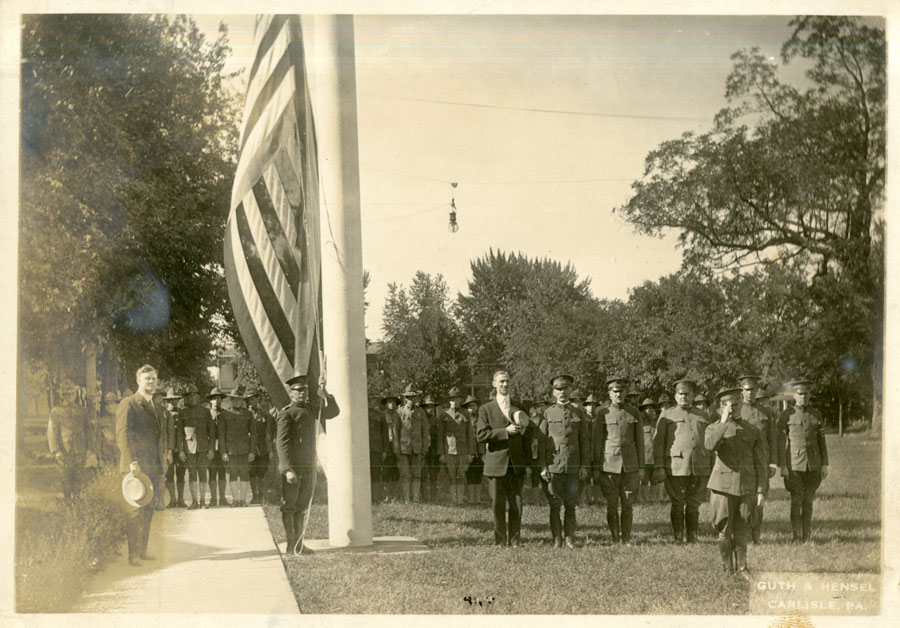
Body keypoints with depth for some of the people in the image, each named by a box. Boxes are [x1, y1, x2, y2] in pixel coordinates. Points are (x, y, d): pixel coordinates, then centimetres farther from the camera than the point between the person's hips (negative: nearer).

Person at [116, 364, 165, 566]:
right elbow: (122, 436, -13)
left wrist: (161, 468, 19)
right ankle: (133, 554, -6)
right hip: (135, 467, -7)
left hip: (153, 468, 7)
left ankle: (142, 550, 17)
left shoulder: (158, 409, 19)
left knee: (148, 511, 10)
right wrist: (132, 462, -22)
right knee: (135, 510, -8)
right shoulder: (128, 404, -5)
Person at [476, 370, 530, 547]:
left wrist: (529, 459, 8)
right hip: (496, 464, -2)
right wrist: (505, 431, -14)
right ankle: (500, 542, 8)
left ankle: (514, 541, 6)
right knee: (498, 506, 1)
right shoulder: (486, 409, 5)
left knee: (516, 505, -1)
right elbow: (481, 435, -6)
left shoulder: (519, 407, 13)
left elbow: (527, 435, 16)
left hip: (517, 464, 2)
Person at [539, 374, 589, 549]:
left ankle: (569, 539, 11)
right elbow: (541, 441, 3)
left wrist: (584, 466, 2)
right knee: (555, 505, 0)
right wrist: (542, 466, -5)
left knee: (570, 505, 4)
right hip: (553, 465, -1)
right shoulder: (547, 414, 5)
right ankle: (557, 540, 5)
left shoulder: (578, 413, 9)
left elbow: (584, 441, 9)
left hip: (573, 466, 1)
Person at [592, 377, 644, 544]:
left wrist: (641, 466, 5)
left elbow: (639, 441, 8)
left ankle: (627, 539, 10)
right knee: (611, 505, 1)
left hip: (630, 466, 1)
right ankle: (615, 540, 9)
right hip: (609, 465, -1)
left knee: (628, 505, 2)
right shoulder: (603, 414, 2)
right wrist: (596, 468, -1)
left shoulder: (634, 413, 7)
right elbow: (597, 442, 3)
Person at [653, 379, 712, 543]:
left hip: (699, 468, 3)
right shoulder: (667, 415, 7)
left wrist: (713, 468, 12)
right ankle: (678, 540, 5)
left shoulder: (702, 416, 18)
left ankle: (693, 539, 11)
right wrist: (659, 467, -8)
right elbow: (658, 442, 1)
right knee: (677, 504, -1)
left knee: (694, 505, 5)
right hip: (675, 467, -3)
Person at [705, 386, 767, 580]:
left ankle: (741, 567, 17)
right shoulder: (714, 428, 5)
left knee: (742, 531, 5)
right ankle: (727, 568, 15)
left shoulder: (753, 431, 9)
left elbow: (760, 463, 7)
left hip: (747, 487, 1)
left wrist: (761, 490, 1)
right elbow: (710, 445, -20)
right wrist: (724, 422, -22)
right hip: (723, 485, -1)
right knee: (724, 531, 1)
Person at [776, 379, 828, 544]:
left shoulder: (816, 415, 9)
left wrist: (824, 465, 6)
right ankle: (796, 537, -2)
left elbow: (821, 441, 11)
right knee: (796, 500, -6)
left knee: (808, 501, 6)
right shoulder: (786, 415, -1)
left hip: (813, 464, 3)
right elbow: (780, 442, -3)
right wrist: (782, 466, -9)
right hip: (794, 464, -3)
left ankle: (806, 537, 12)